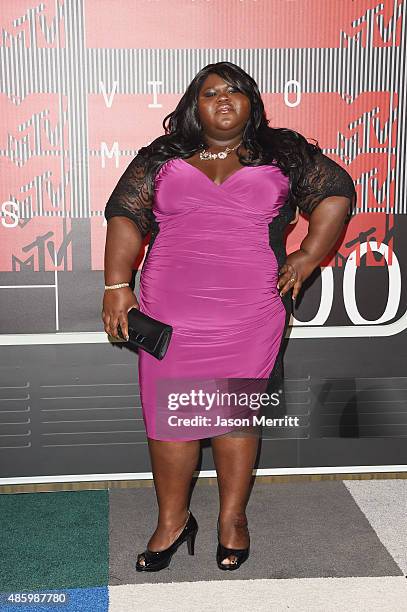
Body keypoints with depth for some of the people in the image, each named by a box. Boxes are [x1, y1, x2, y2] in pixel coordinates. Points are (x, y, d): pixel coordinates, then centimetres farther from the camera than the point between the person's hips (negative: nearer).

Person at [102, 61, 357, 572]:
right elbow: (125, 214, 4)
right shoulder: (160, 157, 10)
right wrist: (116, 285, -6)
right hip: (171, 312, 1)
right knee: (168, 414, 3)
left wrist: (309, 256, 0)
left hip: (250, 315, -1)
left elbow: (335, 193, 10)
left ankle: (232, 518, 23)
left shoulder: (283, 152, 10)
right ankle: (172, 521, 20)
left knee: (237, 412, 5)